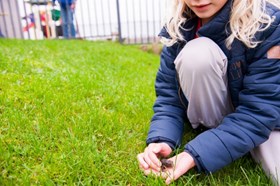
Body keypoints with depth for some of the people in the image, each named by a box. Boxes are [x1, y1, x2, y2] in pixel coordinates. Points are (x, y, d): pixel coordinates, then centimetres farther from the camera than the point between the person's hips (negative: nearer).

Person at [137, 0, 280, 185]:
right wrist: (162, 140, -31)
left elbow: (259, 111, -27)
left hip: (265, 120, -2)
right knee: (197, 54, -28)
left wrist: (195, 155, -35)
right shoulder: (179, 28, -13)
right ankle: (216, 139, -10)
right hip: (213, 117, 3)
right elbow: (168, 93, -13)